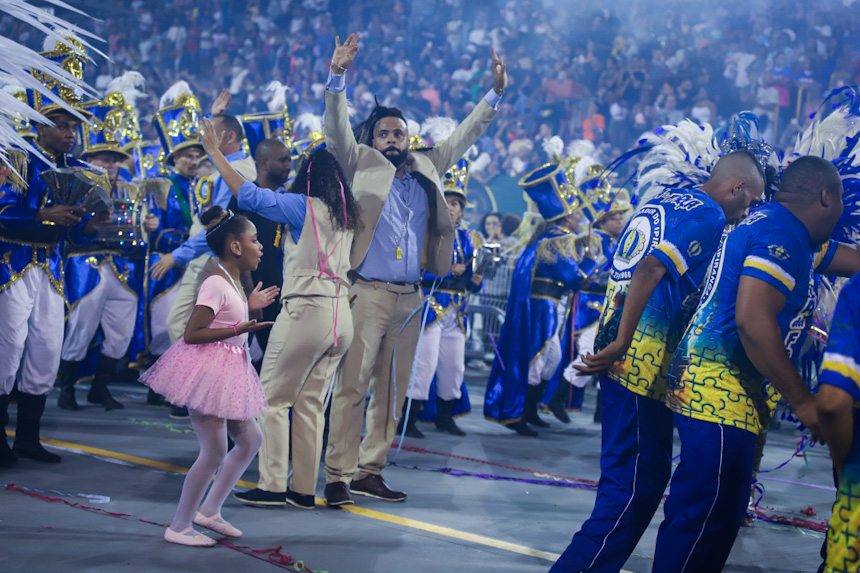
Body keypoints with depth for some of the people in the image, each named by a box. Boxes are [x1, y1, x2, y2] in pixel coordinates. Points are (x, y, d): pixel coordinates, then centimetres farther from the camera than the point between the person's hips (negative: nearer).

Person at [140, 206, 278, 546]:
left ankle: (209, 510, 23)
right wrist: (238, 329, -25)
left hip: (227, 373, 10)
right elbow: (192, 334, -23)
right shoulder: (216, 284, -18)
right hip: (206, 369, -10)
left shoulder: (233, 282, 11)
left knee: (250, 439, 14)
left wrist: (249, 307, 15)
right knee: (215, 451, -7)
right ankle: (179, 527, 4)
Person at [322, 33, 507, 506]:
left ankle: (369, 471, 15)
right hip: (367, 293, -5)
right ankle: (338, 475, -7)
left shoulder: (426, 168, 17)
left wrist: (494, 94, 19)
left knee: (392, 392, 8)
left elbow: (462, 138, 23)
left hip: (409, 298, 5)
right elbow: (337, 129, -7)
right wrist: (337, 77, -20)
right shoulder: (361, 164, 4)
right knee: (352, 386, -9)